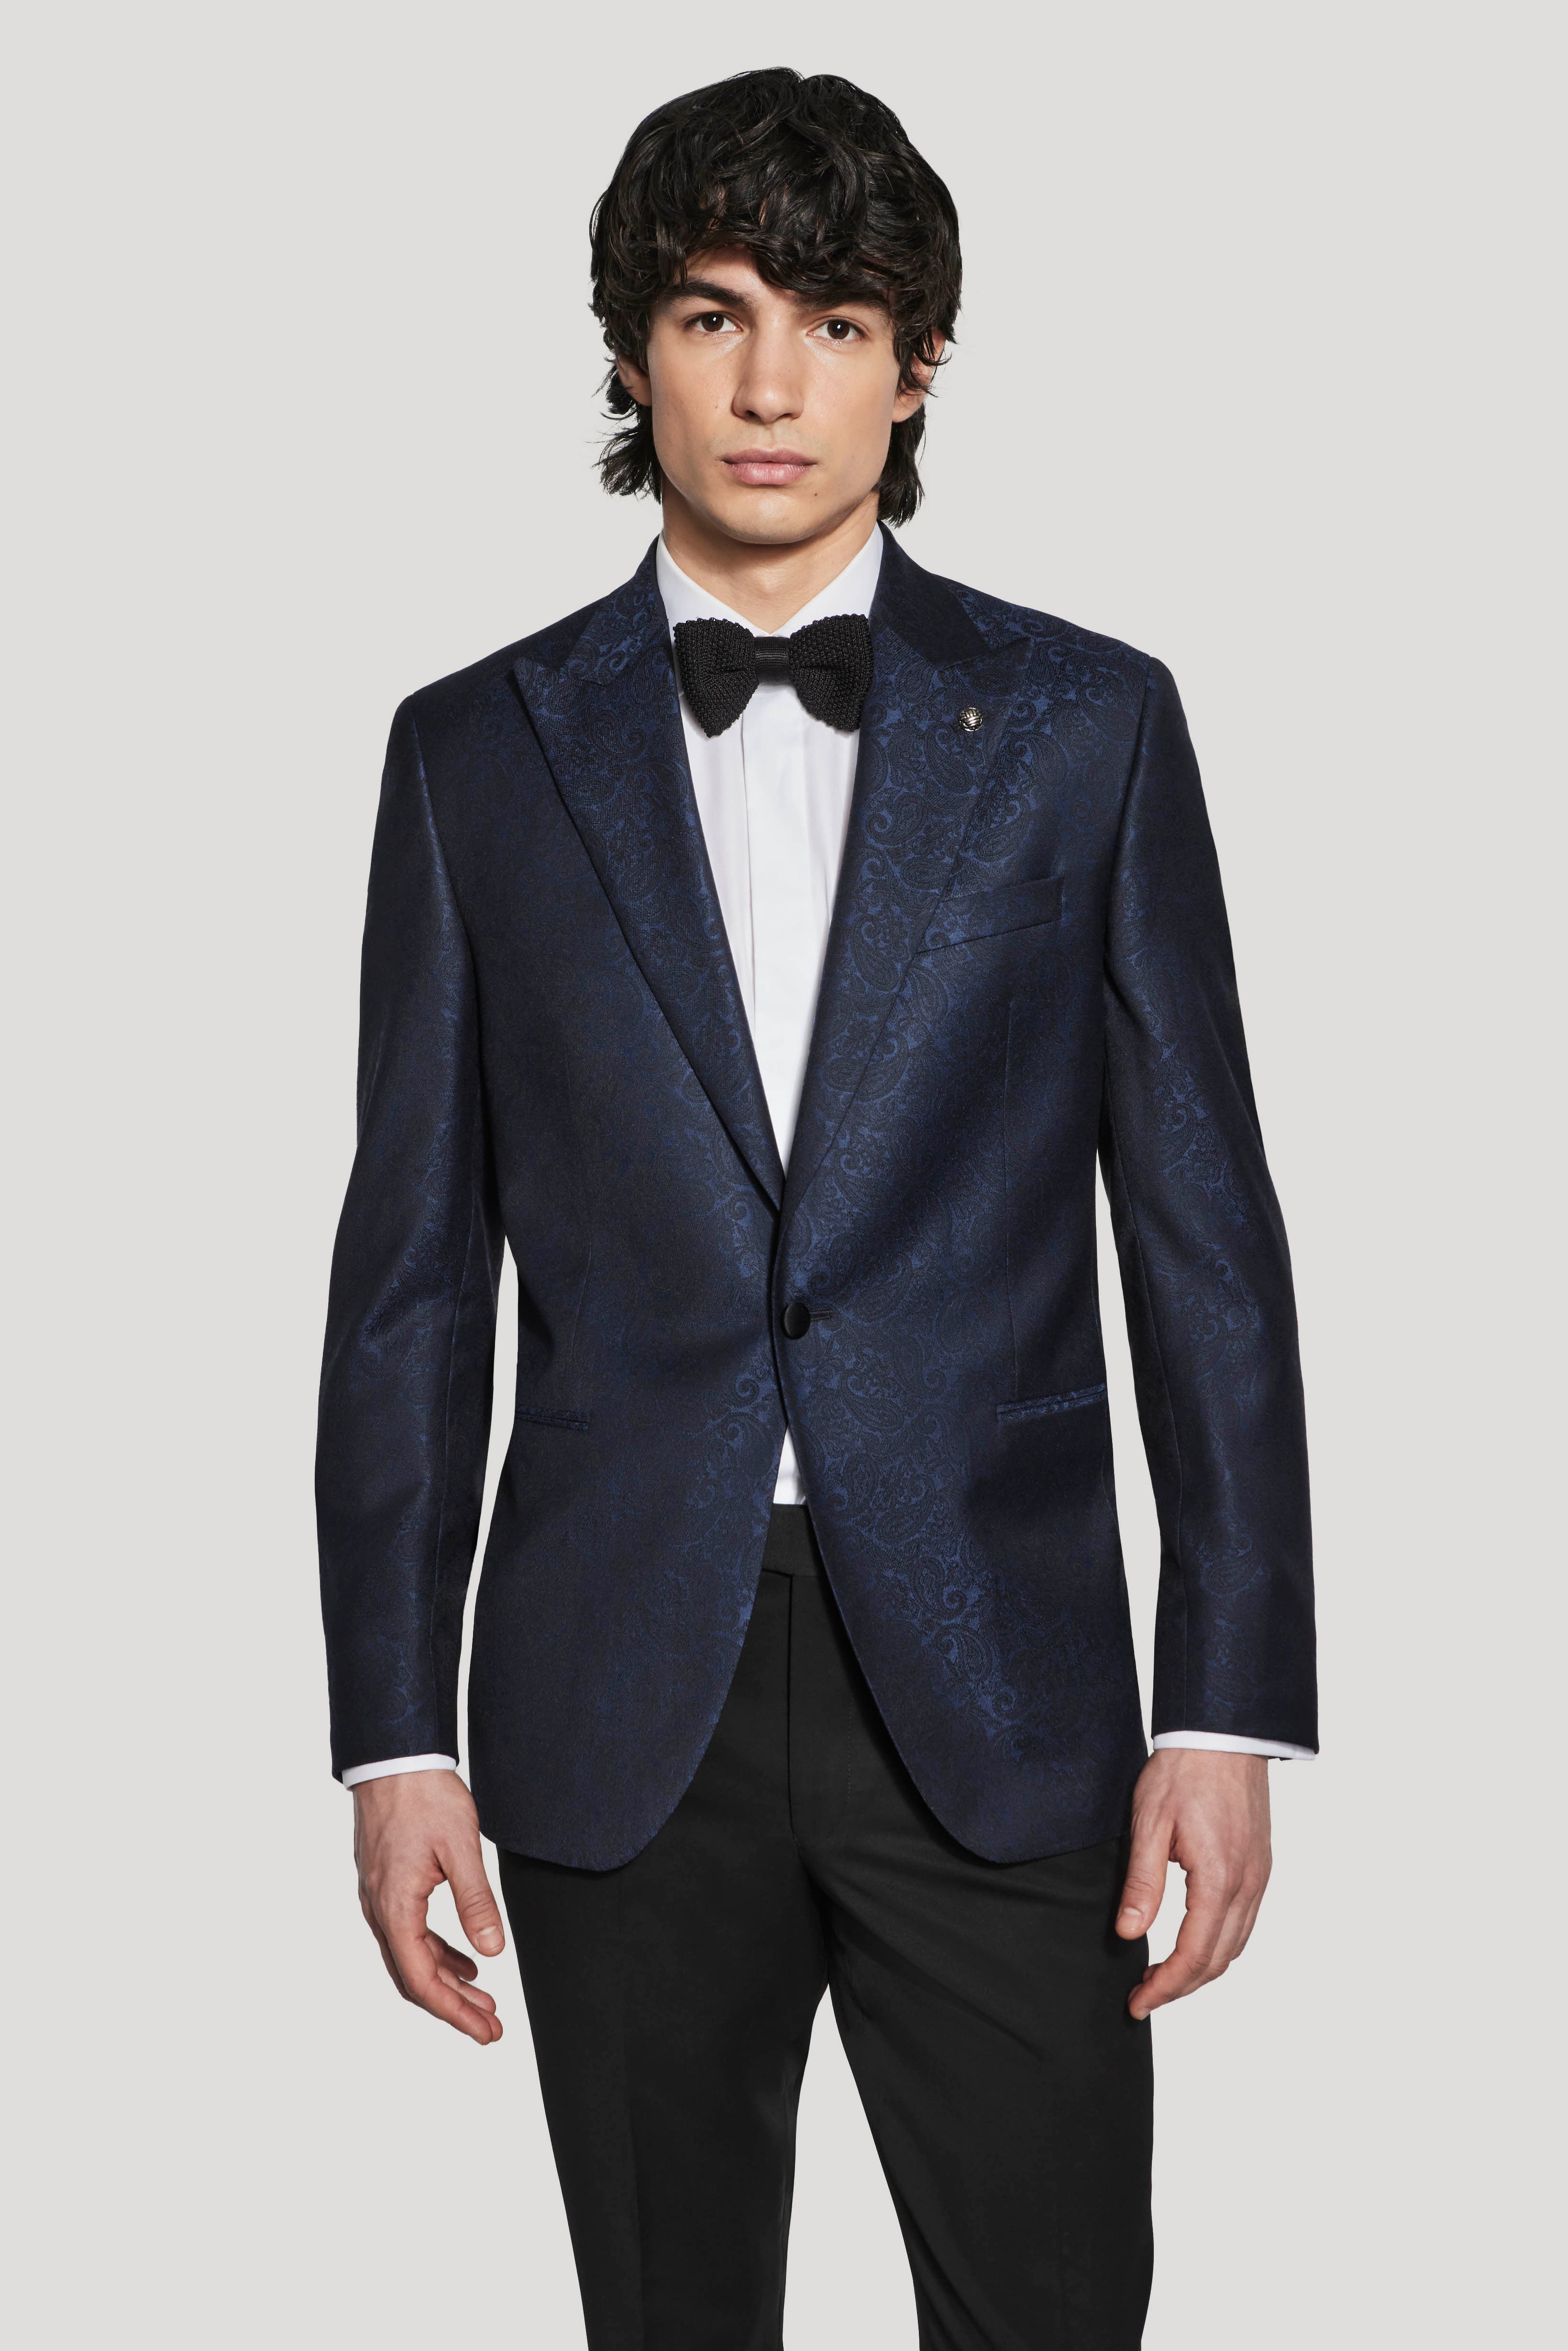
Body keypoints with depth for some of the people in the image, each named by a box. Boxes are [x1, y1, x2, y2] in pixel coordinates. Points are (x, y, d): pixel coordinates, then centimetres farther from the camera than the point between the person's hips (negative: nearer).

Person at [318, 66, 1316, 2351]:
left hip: (993, 1691, -1)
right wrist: (394, 1730, 1)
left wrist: (1231, 1709, -4)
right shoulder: (481, 754, 6)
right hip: (620, 1704, 1)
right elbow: (413, 1268, 5)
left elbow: (1204, 1241, 2)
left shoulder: (1086, 727, 4)